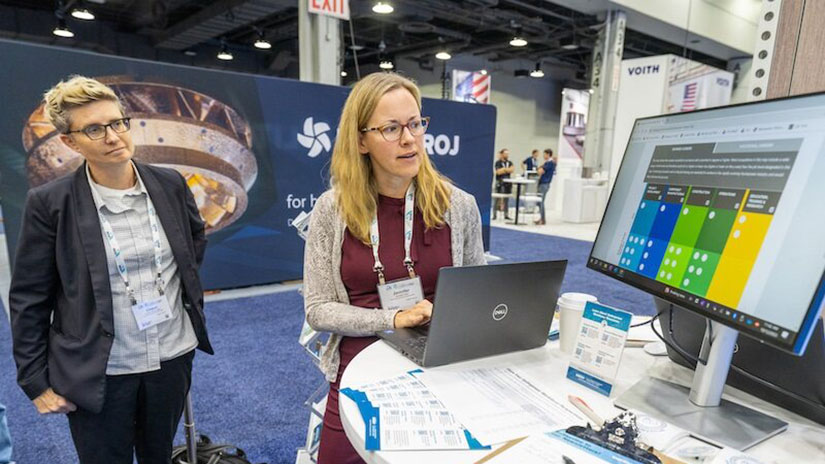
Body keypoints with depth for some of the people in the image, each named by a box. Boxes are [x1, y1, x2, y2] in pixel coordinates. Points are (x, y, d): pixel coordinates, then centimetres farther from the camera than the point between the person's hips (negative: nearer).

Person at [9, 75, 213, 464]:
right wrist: (35, 380, -3)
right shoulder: (49, 203, -12)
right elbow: (29, 299, -5)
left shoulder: (170, 184, -4)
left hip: (173, 356, 3)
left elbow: (197, 236, 17)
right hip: (98, 372, -2)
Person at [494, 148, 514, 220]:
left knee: (506, 199, 7)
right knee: (498, 199, -4)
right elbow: (498, 172, -13)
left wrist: (504, 169, -10)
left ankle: (506, 214, 12)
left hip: (508, 182, 5)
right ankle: (495, 214, 1)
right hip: (500, 182, -5)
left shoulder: (510, 163, 12)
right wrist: (508, 169, -5)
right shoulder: (498, 162, -3)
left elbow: (512, 170, -1)